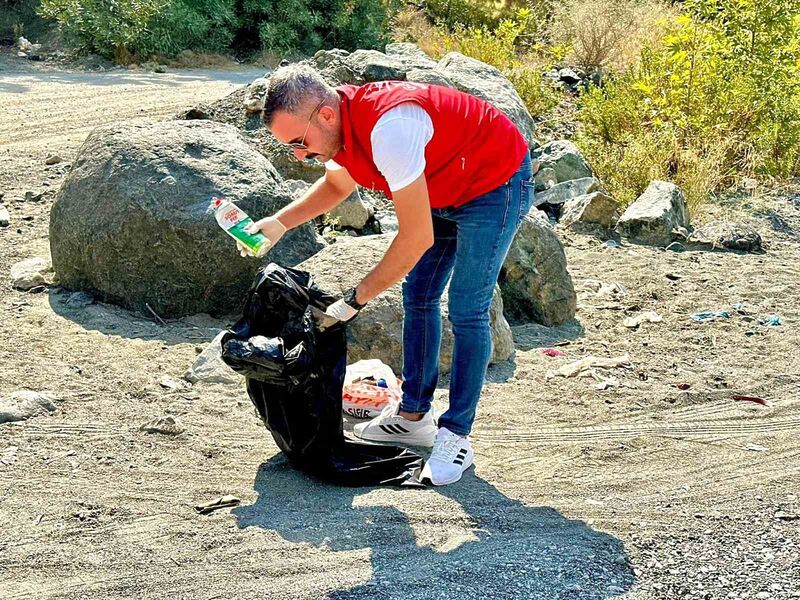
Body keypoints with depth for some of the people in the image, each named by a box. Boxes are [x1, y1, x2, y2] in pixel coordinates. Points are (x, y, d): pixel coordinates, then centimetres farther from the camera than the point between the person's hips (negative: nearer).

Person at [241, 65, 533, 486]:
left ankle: (455, 438, -4)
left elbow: (417, 237, -33)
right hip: (445, 191, 9)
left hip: (496, 185, -9)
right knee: (417, 297, 9)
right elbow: (337, 184, 15)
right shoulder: (336, 123, -10)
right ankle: (413, 416, 19)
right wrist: (279, 223, -2)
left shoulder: (388, 127, -38)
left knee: (466, 311, -11)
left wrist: (355, 300, -25)